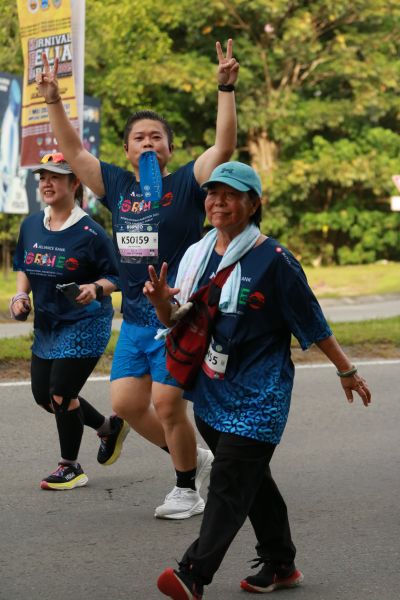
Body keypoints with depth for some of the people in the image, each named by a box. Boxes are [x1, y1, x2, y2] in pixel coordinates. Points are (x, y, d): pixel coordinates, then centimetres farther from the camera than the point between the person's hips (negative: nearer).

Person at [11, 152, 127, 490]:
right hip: (46, 324, 8)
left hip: (84, 324, -8)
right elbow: (24, 267, 16)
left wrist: (95, 288, -30)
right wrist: (21, 295, -1)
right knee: (43, 395, 12)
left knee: (62, 394, -8)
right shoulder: (31, 226, 2)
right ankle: (109, 428, 34)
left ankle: (71, 468, 13)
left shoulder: (90, 233, -16)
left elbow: (115, 277, -11)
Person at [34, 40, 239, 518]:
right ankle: (190, 457, 25)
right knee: (125, 402, 3)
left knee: (166, 404, -6)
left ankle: (188, 490, 13)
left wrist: (225, 89, -22)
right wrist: (53, 100, 7)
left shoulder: (185, 184, -4)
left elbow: (224, 145, -15)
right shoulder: (117, 185, 10)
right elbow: (72, 151, 14)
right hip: (134, 320, 6)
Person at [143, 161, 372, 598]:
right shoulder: (197, 255, 7)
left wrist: (346, 371, 3)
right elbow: (179, 326, 11)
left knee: (229, 483, -12)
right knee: (251, 479, 16)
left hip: (256, 394, -7)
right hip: (210, 393, 7)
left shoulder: (272, 260, -11)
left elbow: (311, 322, -5)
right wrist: (161, 304, -11)